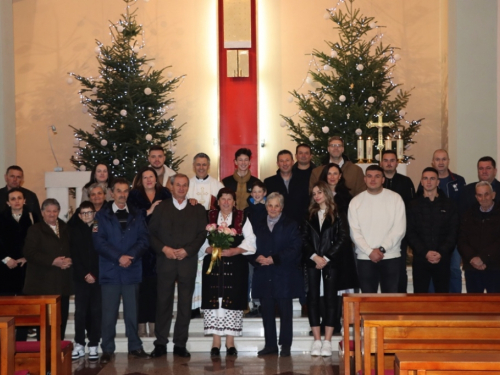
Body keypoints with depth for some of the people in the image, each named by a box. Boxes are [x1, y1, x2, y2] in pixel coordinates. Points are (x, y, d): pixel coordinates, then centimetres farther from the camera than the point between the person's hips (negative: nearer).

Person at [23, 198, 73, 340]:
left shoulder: (65, 229, 17)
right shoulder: (35, 230, 2)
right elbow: (30, 253, -9)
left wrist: (69, 260, -7)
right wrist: (53, 261, -17)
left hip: (62, 283, 5)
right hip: (43, 283, -4)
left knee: (62, 317, 3)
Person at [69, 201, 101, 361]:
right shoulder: (75, 231, 8)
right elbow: (74, 255, 1)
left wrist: (94, 274, -7)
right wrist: (84, 274, -9)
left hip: (98, 277, 0)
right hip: (81, 277, 1)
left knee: (96, 312, -1)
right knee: (80, 312, -1)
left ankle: (93, 346, 3)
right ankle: (79, 345, 5)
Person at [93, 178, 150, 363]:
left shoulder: (136, 216, 11)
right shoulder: (102, 215, 3)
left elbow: (144, 240, 4)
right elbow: (99, 242, -6)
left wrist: (131, 256, -12)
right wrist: (119, 257, -14)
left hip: (132, 270, 2)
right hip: (110, 270, -2)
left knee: (132, 311, 6)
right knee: (109, 313, 1)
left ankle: (135, 346, 15)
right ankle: (107, 349, 8)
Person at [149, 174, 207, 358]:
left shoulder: (198, 209, 10)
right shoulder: (161, 208, 11)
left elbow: (202, 234, 3)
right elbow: (151, 233, 6)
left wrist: (186, 250, -10)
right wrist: (163, 249, -9)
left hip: (188, 262, 0)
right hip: (165, 261, 0)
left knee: (185, 305, 2)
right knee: (163, 302, 1)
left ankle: (180, 344, 8)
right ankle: (160, 343, 7)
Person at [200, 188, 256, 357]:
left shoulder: (242, 219, 9)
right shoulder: (209, 218, 12)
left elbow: (250, 242, 1)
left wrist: (234, 250, -13)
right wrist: (210, 250, -12)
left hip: (235, 266, -1)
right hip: (213, 266, 1)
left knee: (232, 302, -4)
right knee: (214, 302, -4)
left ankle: (230, 342, 3)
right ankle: (215, 343, 1)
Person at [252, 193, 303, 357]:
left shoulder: (291, 226, 5)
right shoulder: (259, 227, 17)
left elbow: (295, 249, -6)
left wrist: (273, 259, -13)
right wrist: (257, 258, -11)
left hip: (284, 277, -3)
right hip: (264, 277, 3)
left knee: (285, 312, -1)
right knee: (267, 312, 4)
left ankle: (285, 345, 6)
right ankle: (270, 345, 11)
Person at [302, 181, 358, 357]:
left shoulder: (338, 215, 3)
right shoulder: (310, 216, 12)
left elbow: (343, 239, -4)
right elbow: (304, 239, 6)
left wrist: (326, 258, -10)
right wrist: (315, 256, -9)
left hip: (331, 262, -3)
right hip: (312, 262, 3)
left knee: (330, 298, -3)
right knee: (313, 298, -2)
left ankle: (327, 341, -2)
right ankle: (317, 340, 1)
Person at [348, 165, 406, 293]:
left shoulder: (395, 198, 2)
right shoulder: (356, 202, 6)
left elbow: (399, 229, -5)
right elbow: (354, 232, 1)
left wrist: (382, 249, -12)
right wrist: (369, 252, -10)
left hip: (391, 257, -1)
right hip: (365, 258, 1)